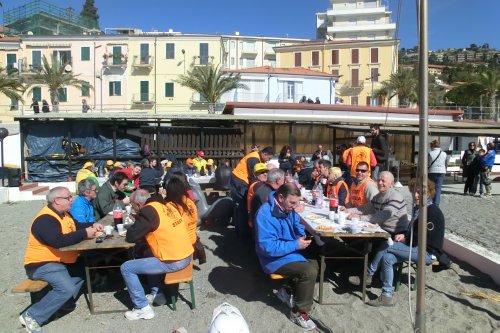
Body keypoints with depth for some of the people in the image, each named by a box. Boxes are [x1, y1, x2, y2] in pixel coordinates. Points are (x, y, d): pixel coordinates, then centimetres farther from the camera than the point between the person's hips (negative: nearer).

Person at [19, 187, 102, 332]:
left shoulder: (62, 213, 9)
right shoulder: (45, 219, -23)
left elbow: (76, 226, 18)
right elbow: (58, 241, -36)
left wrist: (92, 226, -2)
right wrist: (85, 233, -30)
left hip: (59, 261, 10)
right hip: (41, 264, -10)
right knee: (67, 288, -26)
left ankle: (65, 303, 9)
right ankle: (32, 315, -11)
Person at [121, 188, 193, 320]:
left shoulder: (148, 211, -13)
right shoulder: (166, 205, 9)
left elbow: (131, 237, -8)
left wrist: (135, 225, 11)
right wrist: (139, 223, 16)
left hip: (173, 262, -8)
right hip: (187, 256, 9)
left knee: (126, 268, 3)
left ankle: (143, 308, 9)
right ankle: (156, 294, 33)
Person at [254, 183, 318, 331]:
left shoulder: (287, 207, -1)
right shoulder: (266, 214, -28)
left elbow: (297, 224, 17)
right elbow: (268, 247, -31)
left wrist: (302, 236, -6)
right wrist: (296, 245, -27)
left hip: (289, 252, 9)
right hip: (274, 259, -9)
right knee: (309, 271, -21)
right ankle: (299, 312, -2)